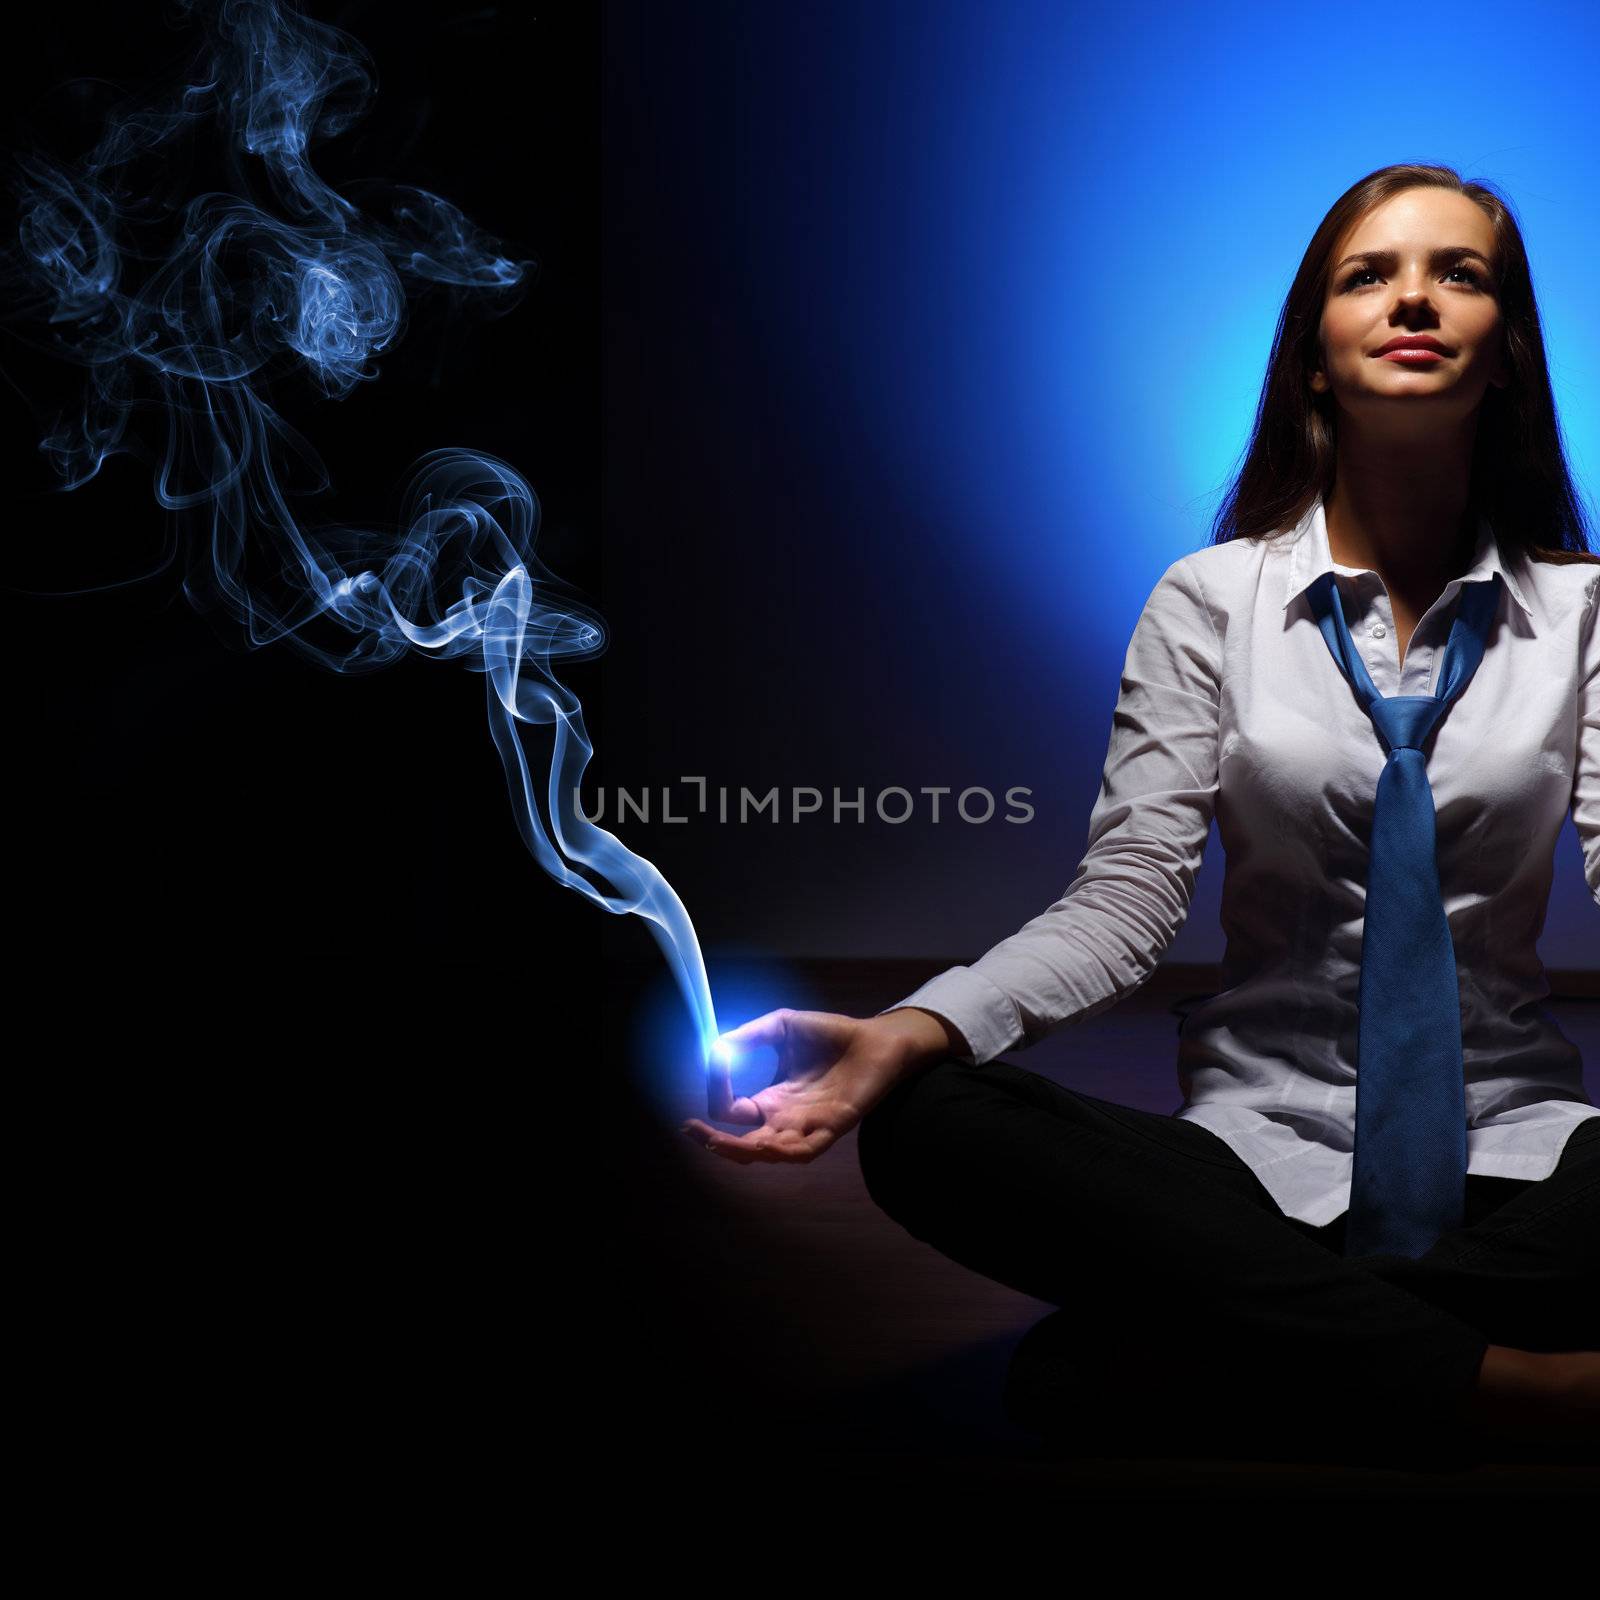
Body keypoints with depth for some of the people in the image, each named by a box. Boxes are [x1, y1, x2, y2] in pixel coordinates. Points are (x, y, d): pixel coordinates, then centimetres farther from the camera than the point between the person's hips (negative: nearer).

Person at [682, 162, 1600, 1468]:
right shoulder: (1211, 600, 4)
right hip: (1264, 1129, 0)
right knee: (931, 1132, -27)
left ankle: (1179, 1338, -26)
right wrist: (907, 1035, -24)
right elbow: (1129, 894, -6)